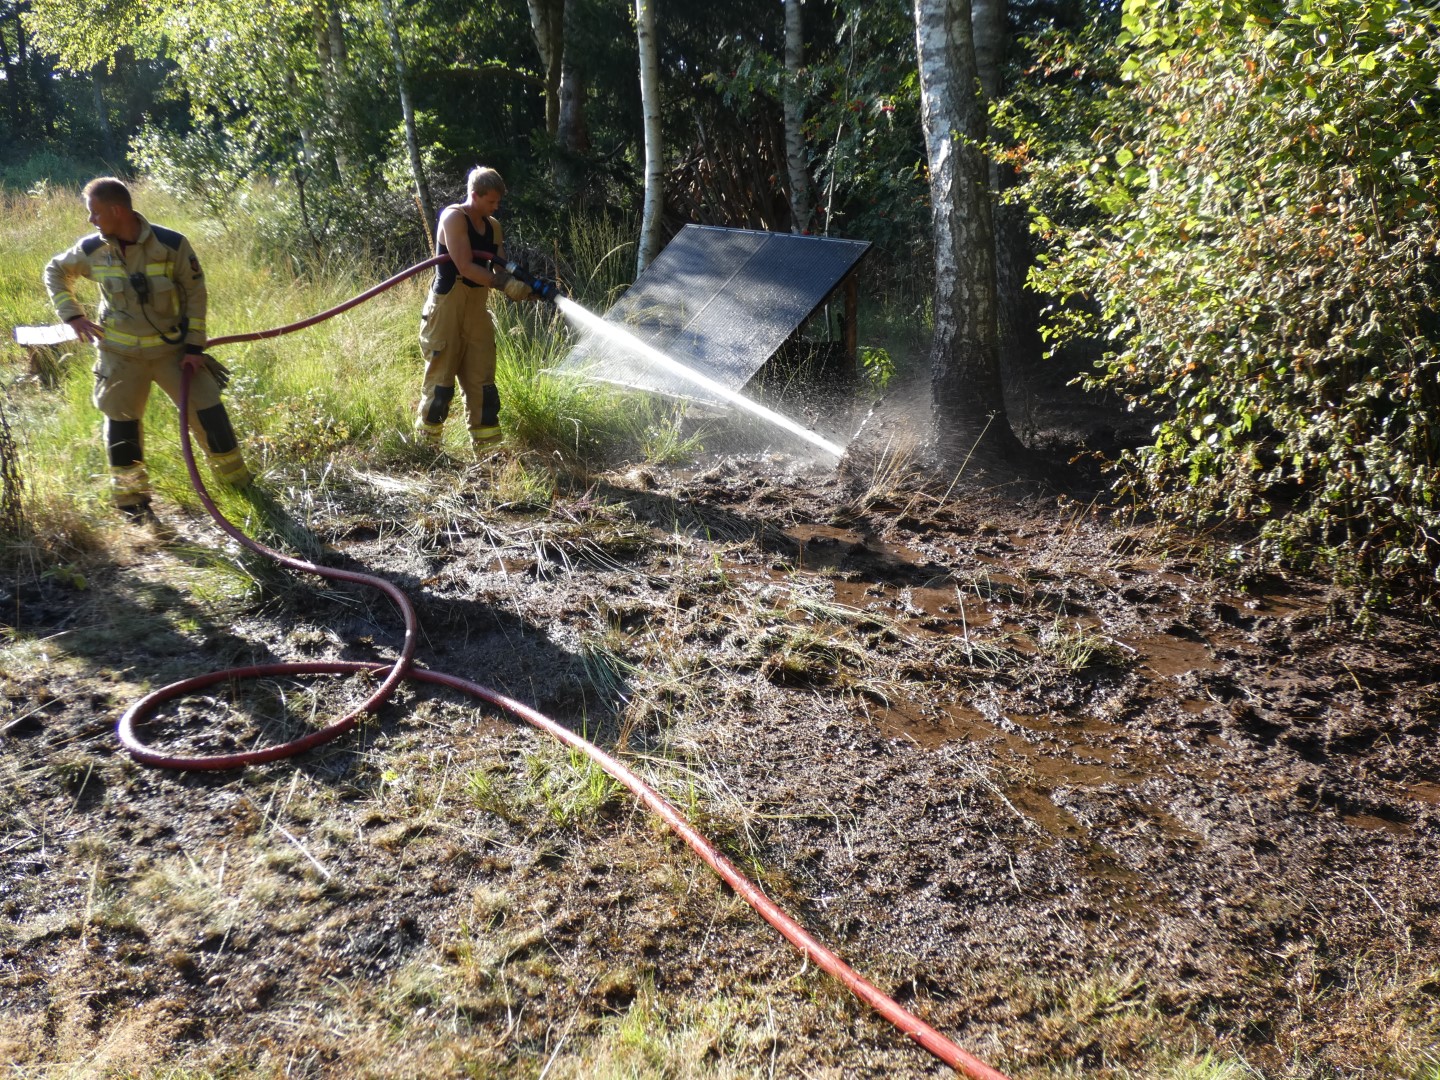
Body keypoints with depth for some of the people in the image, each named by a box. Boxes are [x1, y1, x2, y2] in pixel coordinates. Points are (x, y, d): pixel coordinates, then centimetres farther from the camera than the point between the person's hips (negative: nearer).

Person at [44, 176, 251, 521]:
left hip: (173, 348, -2)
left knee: (208, 411, -5)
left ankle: (237, 481, 13)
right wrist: (72, 315, -1)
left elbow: (195, 293, -6)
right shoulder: (92, 250, -7)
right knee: (121, 423, 6)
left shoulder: (172, 245, -15)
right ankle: (131, 499, 23)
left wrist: (194, 346, -9)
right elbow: (55, 271, 12)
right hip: (121, 354, 2)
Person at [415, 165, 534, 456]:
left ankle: (487, 450, 11)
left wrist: (524, 285, -14)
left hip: (477, 310, 7)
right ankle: (426, 448, 8)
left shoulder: (493, 227, 12)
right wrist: (507, 285, -27)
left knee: (482, 383, 6)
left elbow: (500, 269, 6)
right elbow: (466, 267, -21)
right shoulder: (454, 217, -10)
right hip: (447, 309, -7)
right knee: (441, 381, -3)